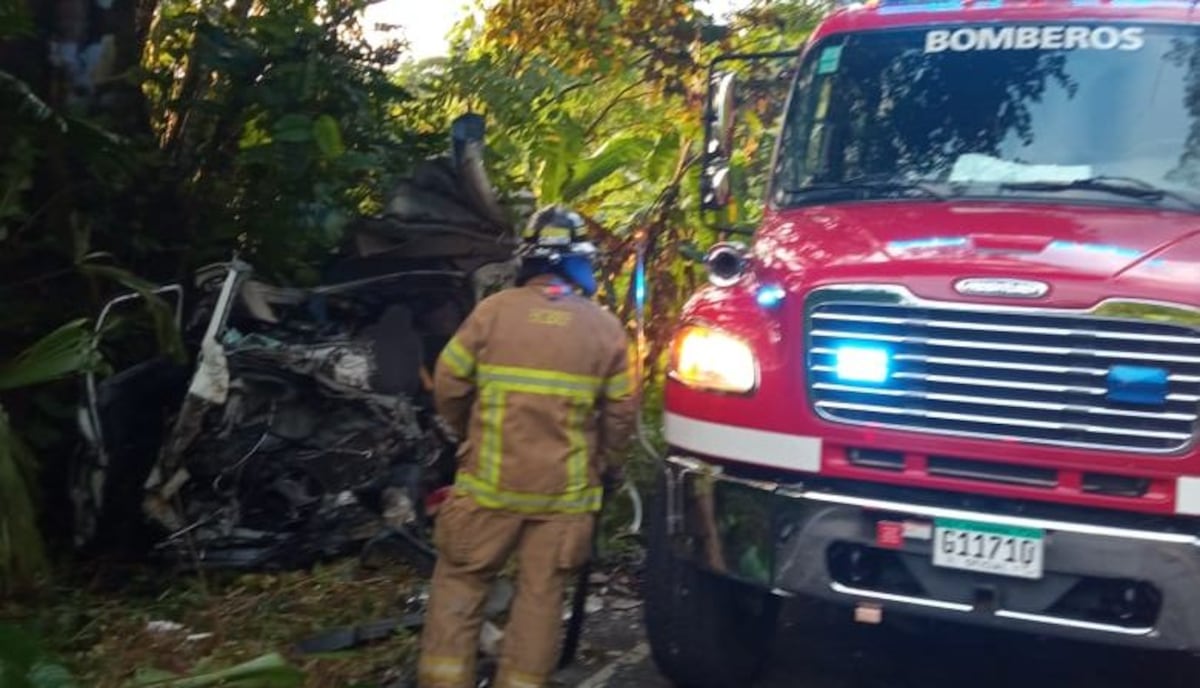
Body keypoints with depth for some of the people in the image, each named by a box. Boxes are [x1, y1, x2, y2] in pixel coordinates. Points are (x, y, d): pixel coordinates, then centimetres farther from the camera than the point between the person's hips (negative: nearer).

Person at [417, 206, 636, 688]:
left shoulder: (493, 310, -4)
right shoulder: (606, 328, -1)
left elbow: (449, 385, 1)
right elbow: (620, 414, 2)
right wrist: (604, 467, 19)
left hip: (490, 481, 0)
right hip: (566, 490, 1)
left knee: (459, 581, 11)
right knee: (541, 594, 8)